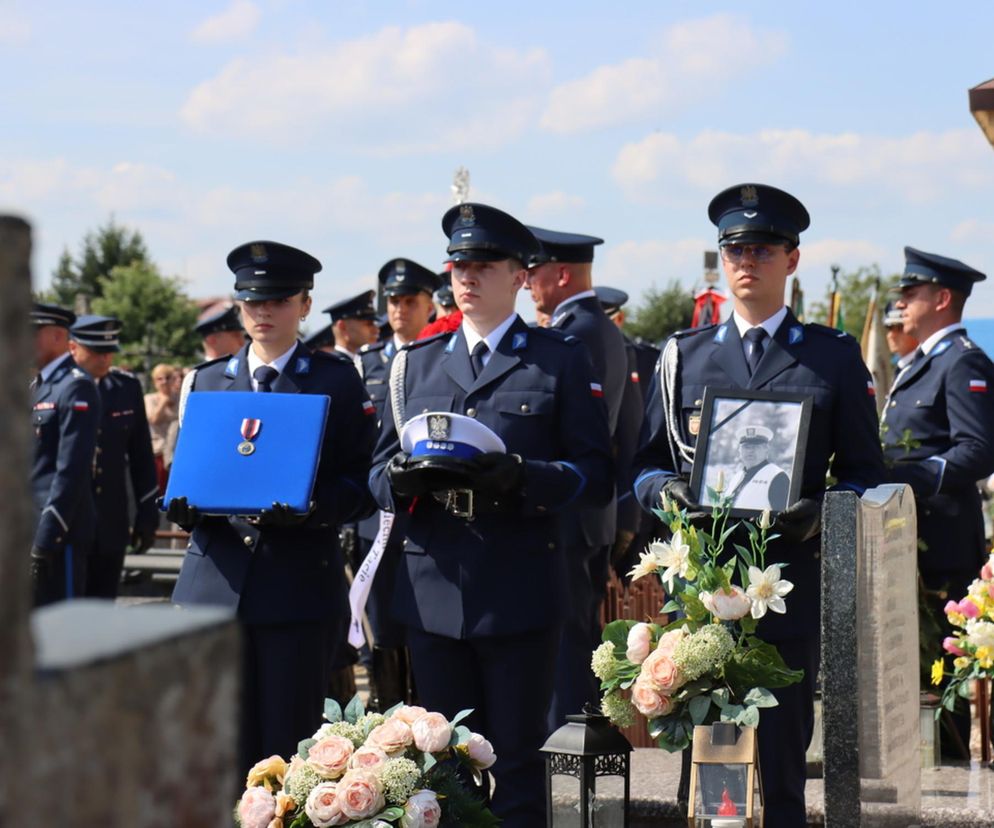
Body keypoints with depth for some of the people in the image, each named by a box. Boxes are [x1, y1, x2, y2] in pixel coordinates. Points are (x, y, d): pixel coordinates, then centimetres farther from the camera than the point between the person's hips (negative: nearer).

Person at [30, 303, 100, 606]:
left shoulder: (76, 387, -12)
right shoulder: (37, 386, 17)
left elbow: (72, 470, -19)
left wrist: (46, 540, -21)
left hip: (58, 534, -9)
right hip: (29, 530, 9)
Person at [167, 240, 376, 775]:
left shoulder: (337, 380, 6)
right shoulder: (205, 381, 16)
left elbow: (361, 481, 0)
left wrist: (312, 505, -19)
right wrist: (180, 505, -4)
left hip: (300, 584, -3)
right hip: (216, 580, 3)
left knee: (290, 746, 0)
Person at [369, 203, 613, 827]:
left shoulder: (563, 360, 5)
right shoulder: (416, 364, 16)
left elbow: (596, 476, -2)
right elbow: (379, 472, 15)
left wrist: (522, 476, -19)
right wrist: (400, 479, -9)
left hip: (520, 593, -3)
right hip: (433, 589, 4)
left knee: (517, 763, 2)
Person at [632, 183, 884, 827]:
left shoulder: (835, 357, 9)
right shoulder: (684, 356, 13)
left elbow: (865, 473, 8)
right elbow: (647, 463, 14)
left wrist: (822, 513, -12)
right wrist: (667, 490, -8)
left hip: (792, 577, -1)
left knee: (781, 746, 1)